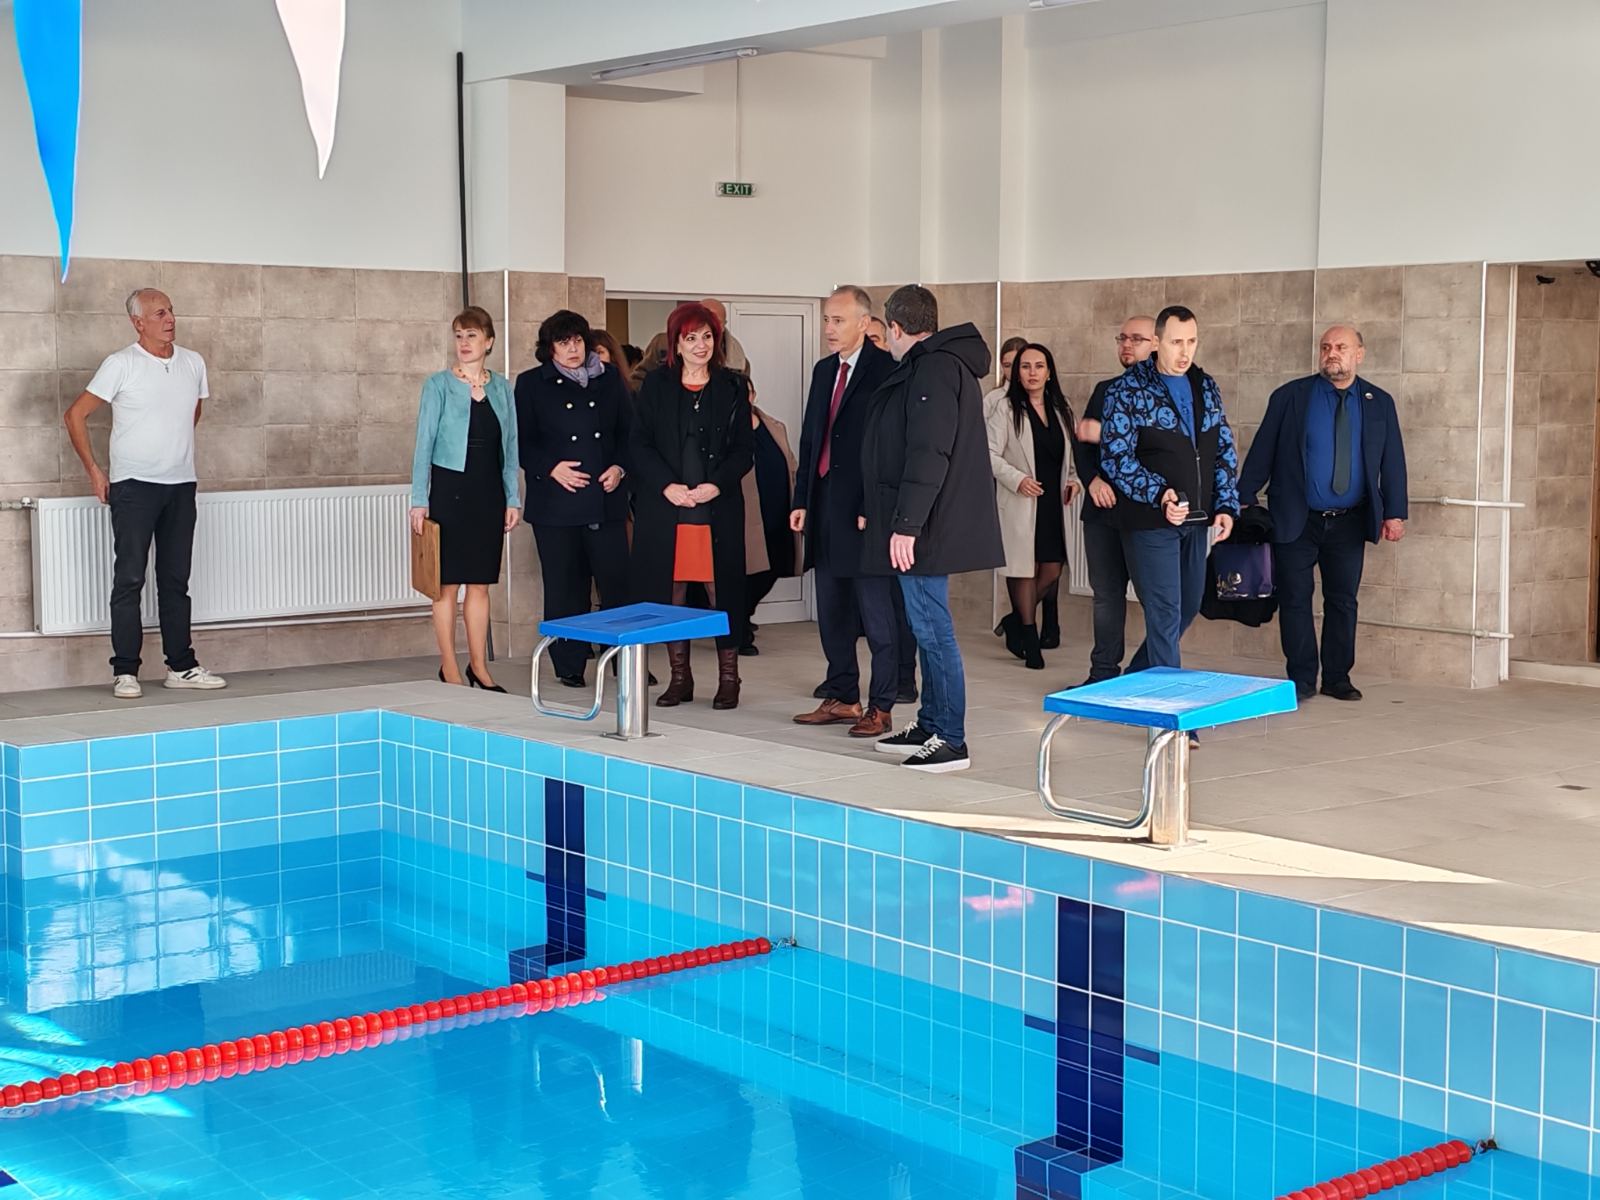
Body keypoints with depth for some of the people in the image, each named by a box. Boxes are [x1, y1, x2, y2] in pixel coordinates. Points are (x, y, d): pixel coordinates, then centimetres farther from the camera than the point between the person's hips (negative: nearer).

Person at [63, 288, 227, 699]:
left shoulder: (193, 363, 6)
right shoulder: (121, 364, -8)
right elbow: (75, 414, -4)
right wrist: (93, 470, -4)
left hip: (181, 485, 5)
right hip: (133, 485, -4)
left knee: (176, 580, 9)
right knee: (129, 579, -4)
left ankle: (181, 667, 14)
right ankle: (125, 672, -1)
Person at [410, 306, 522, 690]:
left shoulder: (501, 388, 8)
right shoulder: (439, 385, -2)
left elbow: (509, 446, 11)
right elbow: (424, 443, -4)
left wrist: (513, 498, 6)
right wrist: (419, 501, -9)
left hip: (489, 493, 4)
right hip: (450, 490, -3)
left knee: (480, 583, 8)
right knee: (447, 582, 0)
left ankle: (479, 666, 16)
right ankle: (449, 669, 7)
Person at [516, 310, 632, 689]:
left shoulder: (610, 379, 12)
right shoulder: (531, 384, 6)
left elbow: (629, 430, 14)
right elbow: (521, 441, 2)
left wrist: (619, 467, -2)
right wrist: (551, 468, -12)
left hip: (606, 499, 2)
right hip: (556, 504, -1)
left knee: (616, 580, -1)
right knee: (565, 587, 2)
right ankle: (569, 665, 12)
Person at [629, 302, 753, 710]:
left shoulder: (733, 387, 6)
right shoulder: (656, 385, 7)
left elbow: (744, 451, 4)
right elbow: (640, 444, 4)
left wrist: (716, 485, -11)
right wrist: (667, 485, -10)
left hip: (718, 508, -1)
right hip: (664, 505, 1)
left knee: (723, 589, -1)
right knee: (669, 592, 3)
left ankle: (728, 677, 7)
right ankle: (679, 677, 13)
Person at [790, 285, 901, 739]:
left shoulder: (885, 370, -9)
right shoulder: (823, 370, 15)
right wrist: (801, 500, 13)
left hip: (866, 511, -8)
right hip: (825, 508, 8)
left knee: (876, 615, -1)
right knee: (831, 612, 14)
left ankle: (880, 708, 5)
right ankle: (841, 698, 24)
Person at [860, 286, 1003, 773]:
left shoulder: (934, 369, -15)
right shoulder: (935, 365, 18)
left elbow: (928, 455, -23)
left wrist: (906, 524, -24)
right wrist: (877, 512, 25)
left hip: (926, 529, -11)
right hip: (926, 527, 11)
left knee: (932, 627, -7)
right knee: (928, 627, 16)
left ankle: (950, 740, -4)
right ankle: (930, 725, 25)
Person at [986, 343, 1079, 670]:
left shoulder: (1060, 409, 12)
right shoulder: (1004, 407, -5)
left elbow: (1070, 452, 21)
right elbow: (990, 453, -8)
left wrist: (1073, 478, 4)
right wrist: (1017, 478, -19)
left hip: (1054, 502, 5)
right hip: (1020, 504, -5)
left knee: (1052, 571, 3)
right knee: (1026, 569, -1)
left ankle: (1015, 621, 25)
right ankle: (1030, 638, 11)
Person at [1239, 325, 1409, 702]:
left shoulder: (1379, 403, 5)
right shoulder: (1290, 397, -1)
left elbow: (1393, 462, 6)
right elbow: (1262, 452, 0)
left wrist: (1395, 512, -1)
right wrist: (1243, 501, -5)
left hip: (1350, 522, 2)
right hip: (1296, 520, -2)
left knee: (1343, 601, 7)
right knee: (1294, 600, 1)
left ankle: (1338, 678, 17)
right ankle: (1301, 680, 10)